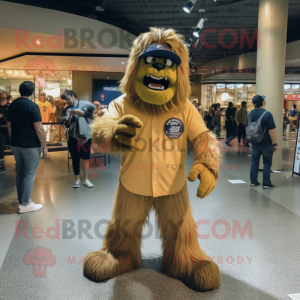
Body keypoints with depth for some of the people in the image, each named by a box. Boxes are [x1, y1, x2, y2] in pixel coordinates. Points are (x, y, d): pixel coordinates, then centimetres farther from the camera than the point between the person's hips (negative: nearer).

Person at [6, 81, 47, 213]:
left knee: (20, 172, 16)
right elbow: (39, 129, -18)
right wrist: (45, 146, -10)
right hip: (31, 146, -7)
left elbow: (9, 126, 13)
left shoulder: (12, 105, 7)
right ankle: (24, 204, 5)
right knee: (29, 174, 0)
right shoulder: (33, 106, -15)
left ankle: (22, 200, 23)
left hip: (16, 144, 7)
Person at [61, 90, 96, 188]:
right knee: (75, 159, 7)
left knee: (86, 158, 3)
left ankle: (86, 179, 13)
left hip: (85, 136, -3)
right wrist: (70, 116, -14)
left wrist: (80, 112, -11)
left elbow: (94, 111, -11)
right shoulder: (69, 109, 8)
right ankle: (77, 179, 18)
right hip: (73, 137, 3)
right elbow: (67, 125, 3)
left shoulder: (84, 104, 0)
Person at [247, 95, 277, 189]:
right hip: (266, 143, -5)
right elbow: (271, 131, -17)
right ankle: (266, 183, 9)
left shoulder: (250, 114, 1)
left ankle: (253, 181, 17)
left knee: (254, 162, 13)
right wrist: (275, 143, -10)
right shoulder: (267, 114, -17)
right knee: (267, 163, 5)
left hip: (255, 143, 5)